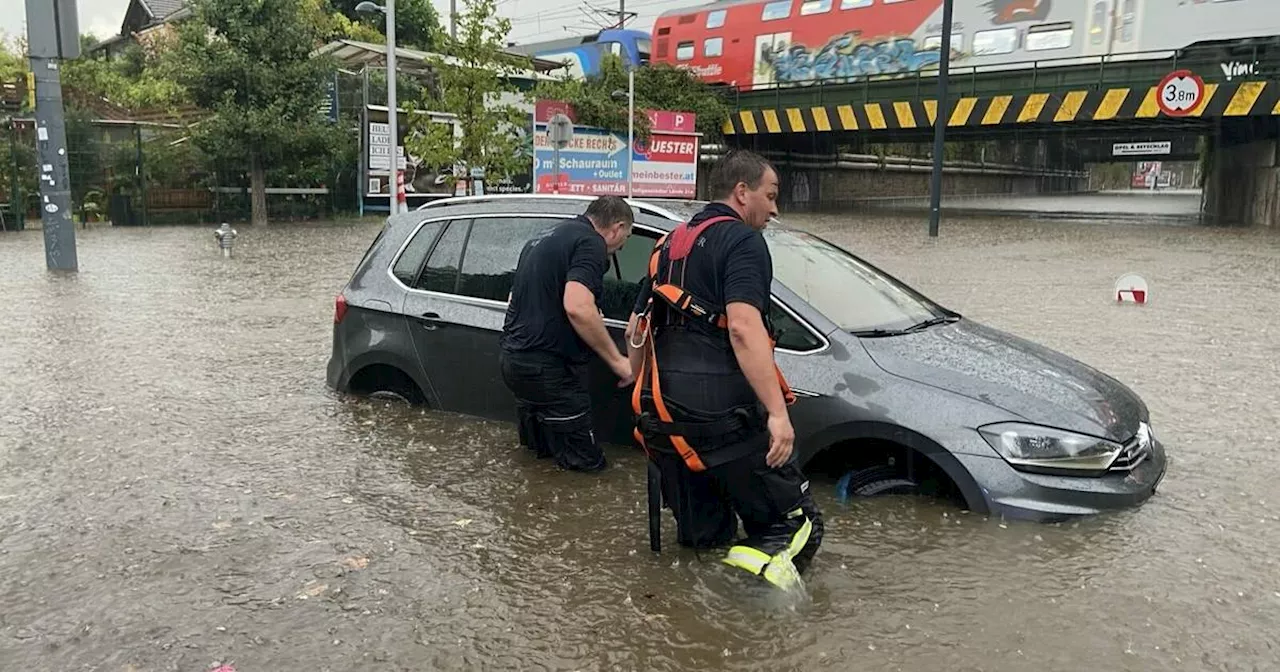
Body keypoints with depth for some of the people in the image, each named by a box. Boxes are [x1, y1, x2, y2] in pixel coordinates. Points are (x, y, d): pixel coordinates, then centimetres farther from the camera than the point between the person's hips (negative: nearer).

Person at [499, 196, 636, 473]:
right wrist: (616, 359, -18)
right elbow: (577, 307, -27)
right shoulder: (591, 244, -12)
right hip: (548, 366, -10)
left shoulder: (544, 239, 18)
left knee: (541, 449, 26)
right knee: (585, 461, 2)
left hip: (512, 356, 10)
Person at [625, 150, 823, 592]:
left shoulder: (671, 244, 22)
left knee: (701, 539, 17)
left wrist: (648, 400, 33)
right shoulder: (742, 240, -4)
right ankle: (761, 560, -23)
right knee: (797, 523, -1)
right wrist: (777, 412, -24)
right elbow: (743, 327, -20)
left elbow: (635, 331, 25)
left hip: (660, 413, 8)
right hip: (721, 413, -8)